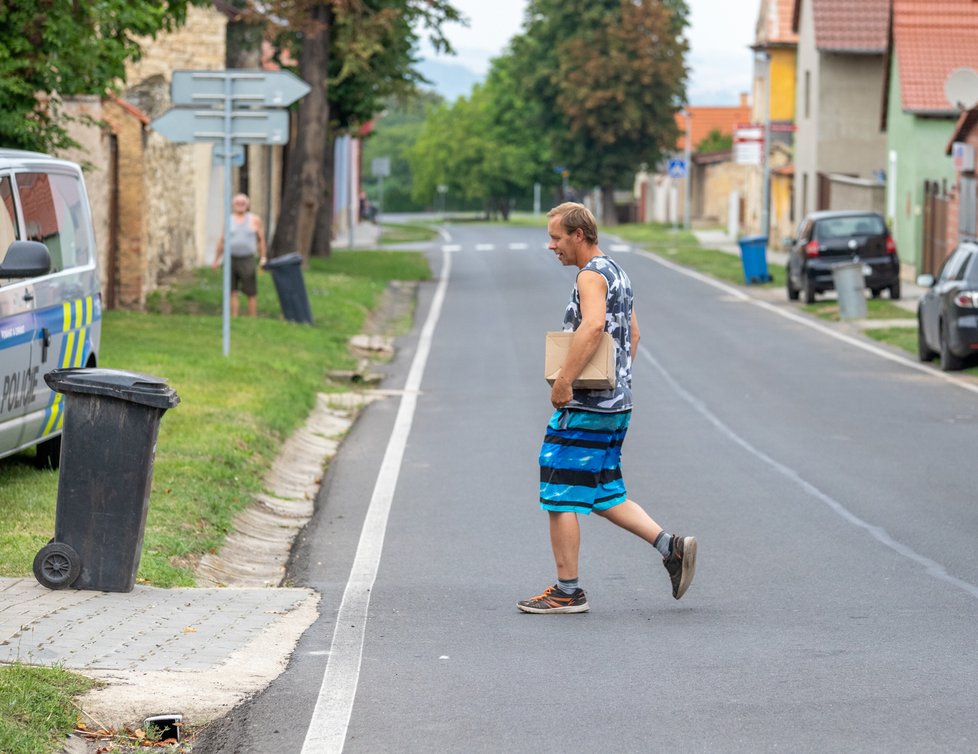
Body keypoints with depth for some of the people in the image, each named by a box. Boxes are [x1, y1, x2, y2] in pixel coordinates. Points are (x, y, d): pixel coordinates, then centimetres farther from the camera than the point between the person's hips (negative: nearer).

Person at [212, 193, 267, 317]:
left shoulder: (255, 220, 3)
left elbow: (261, 239, 4)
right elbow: (222, 241, 13)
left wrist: (263, 258, -3)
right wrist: (217, 259, 13)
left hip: (247, 260, -2)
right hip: (231, 259, 2)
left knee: (251, 293, -1)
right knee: (231, 292, -2)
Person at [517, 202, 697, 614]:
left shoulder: (591, 275, -13)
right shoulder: (616, 273, 18)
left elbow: (593, 325, -31)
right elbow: (632, 334, 26)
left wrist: (564, 380, -30)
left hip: (585, 406, -10)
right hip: (615, 401, 10)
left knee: (559, 497, -3)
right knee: (604, 496, 16)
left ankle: (567, 591, 1)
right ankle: (671, 546, 6)